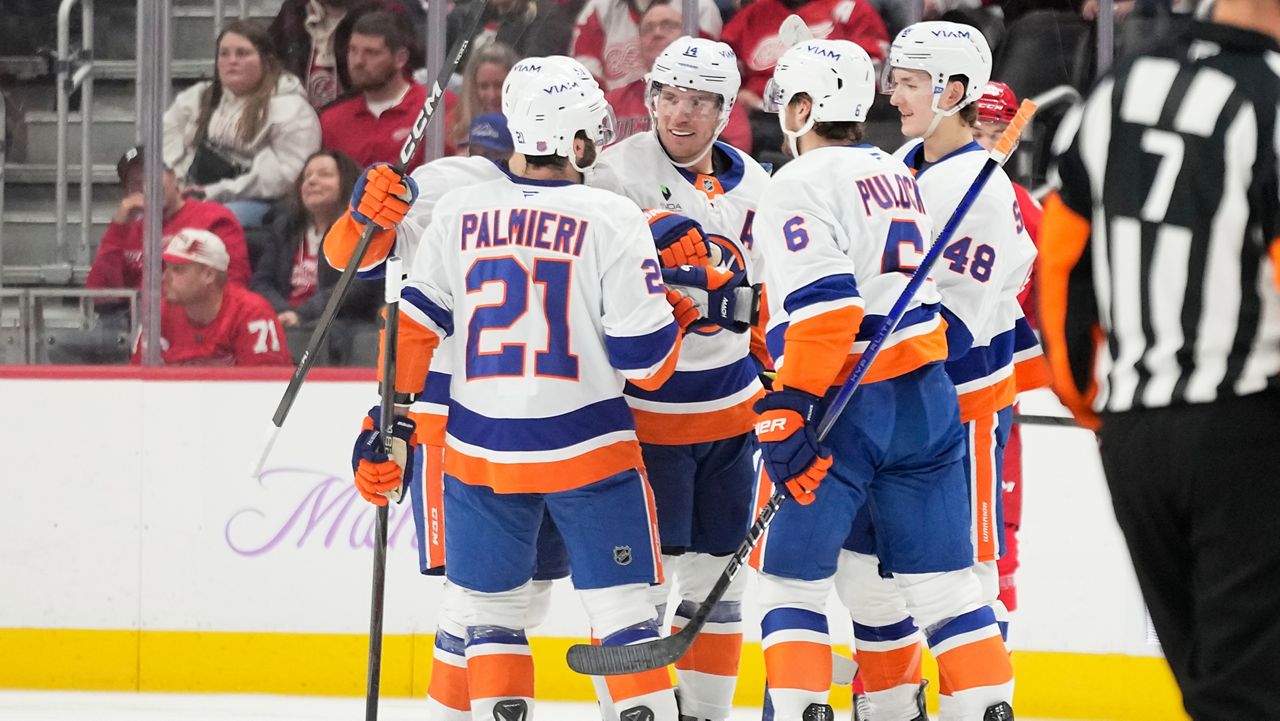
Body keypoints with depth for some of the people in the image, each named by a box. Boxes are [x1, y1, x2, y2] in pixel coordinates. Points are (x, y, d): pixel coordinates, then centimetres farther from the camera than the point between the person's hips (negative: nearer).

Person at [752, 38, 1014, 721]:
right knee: (944, 581, 7)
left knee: (794, 580, 3)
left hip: (847, 408, -7)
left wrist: (786, 413, -21)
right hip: (925, 400, 7)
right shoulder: (897, 173, 16)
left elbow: (822, 309, -20)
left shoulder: (801, 184, -9)